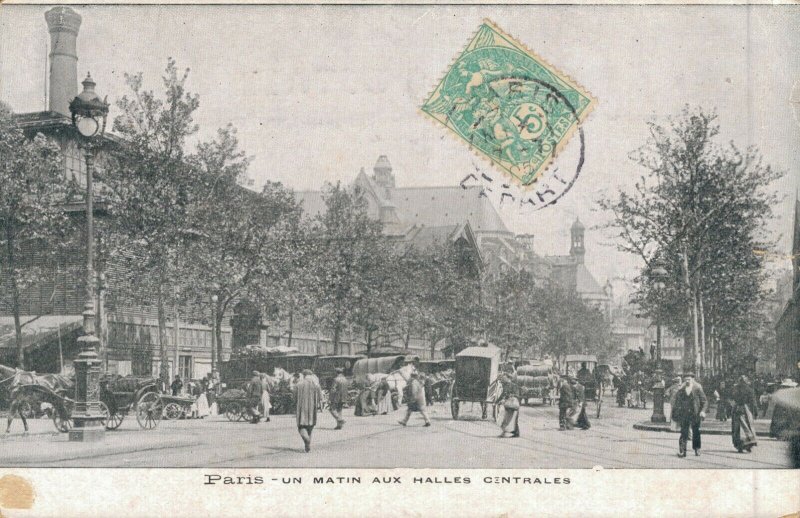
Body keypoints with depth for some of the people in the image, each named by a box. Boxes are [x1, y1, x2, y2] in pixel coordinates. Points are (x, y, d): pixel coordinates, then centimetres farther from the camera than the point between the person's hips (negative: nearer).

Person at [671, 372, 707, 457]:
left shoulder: (697, 388, -1)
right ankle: (682, 451, -12)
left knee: (696, 432, 10)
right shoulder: (681, 390, 5)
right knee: (684, 432, -8)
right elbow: (677, 402, 12)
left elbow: (704, 401, 1)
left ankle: (697, 449, 26)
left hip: (695, 414, -1)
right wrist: (676, 413, 8)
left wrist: (702, 411, -12)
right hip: (684, 414, 1)